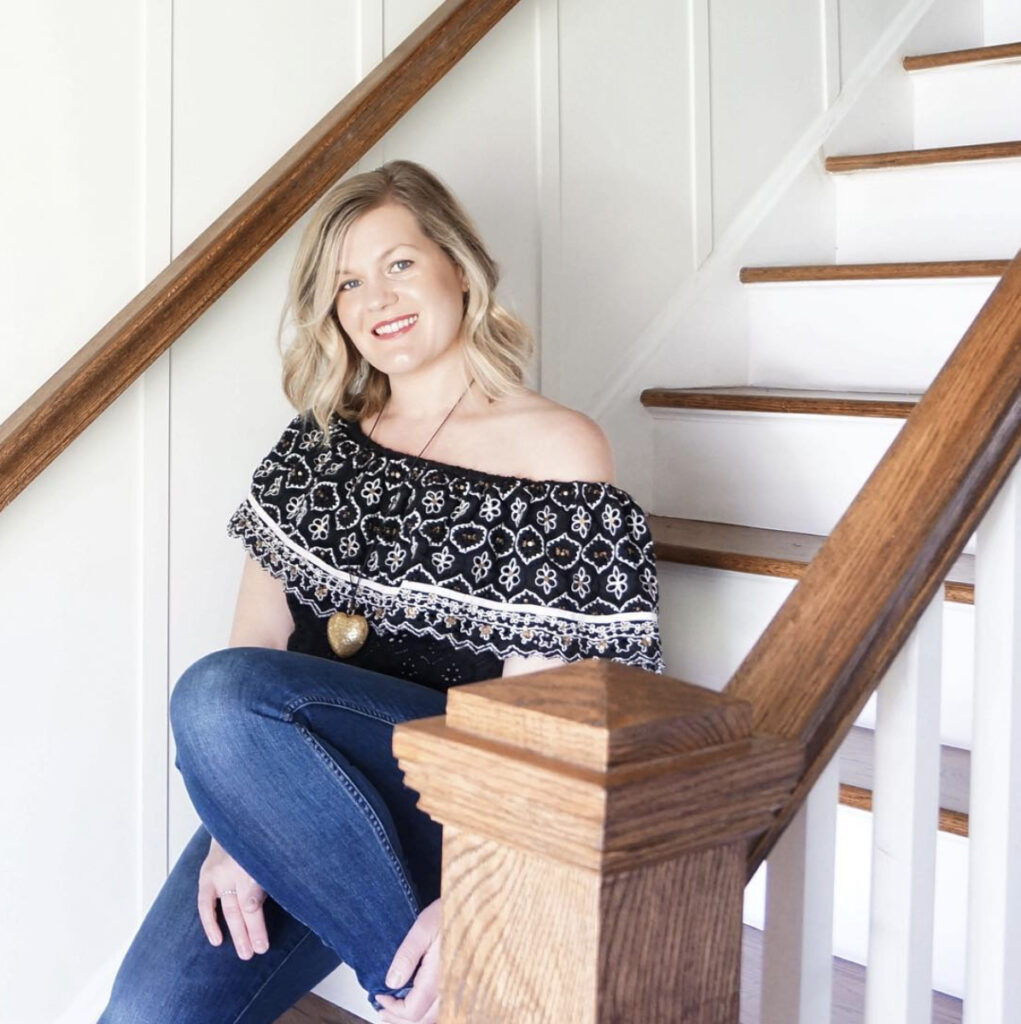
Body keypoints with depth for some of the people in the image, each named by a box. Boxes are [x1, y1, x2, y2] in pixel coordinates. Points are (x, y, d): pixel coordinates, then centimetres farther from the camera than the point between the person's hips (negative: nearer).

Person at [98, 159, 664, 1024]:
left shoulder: (557, 453, -2)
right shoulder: (318, 443, 13)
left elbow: (546, 707, -7)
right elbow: (257, 635, 6)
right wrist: (235, 830, -8)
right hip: (301, 799, 4)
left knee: (219, 695, -30)